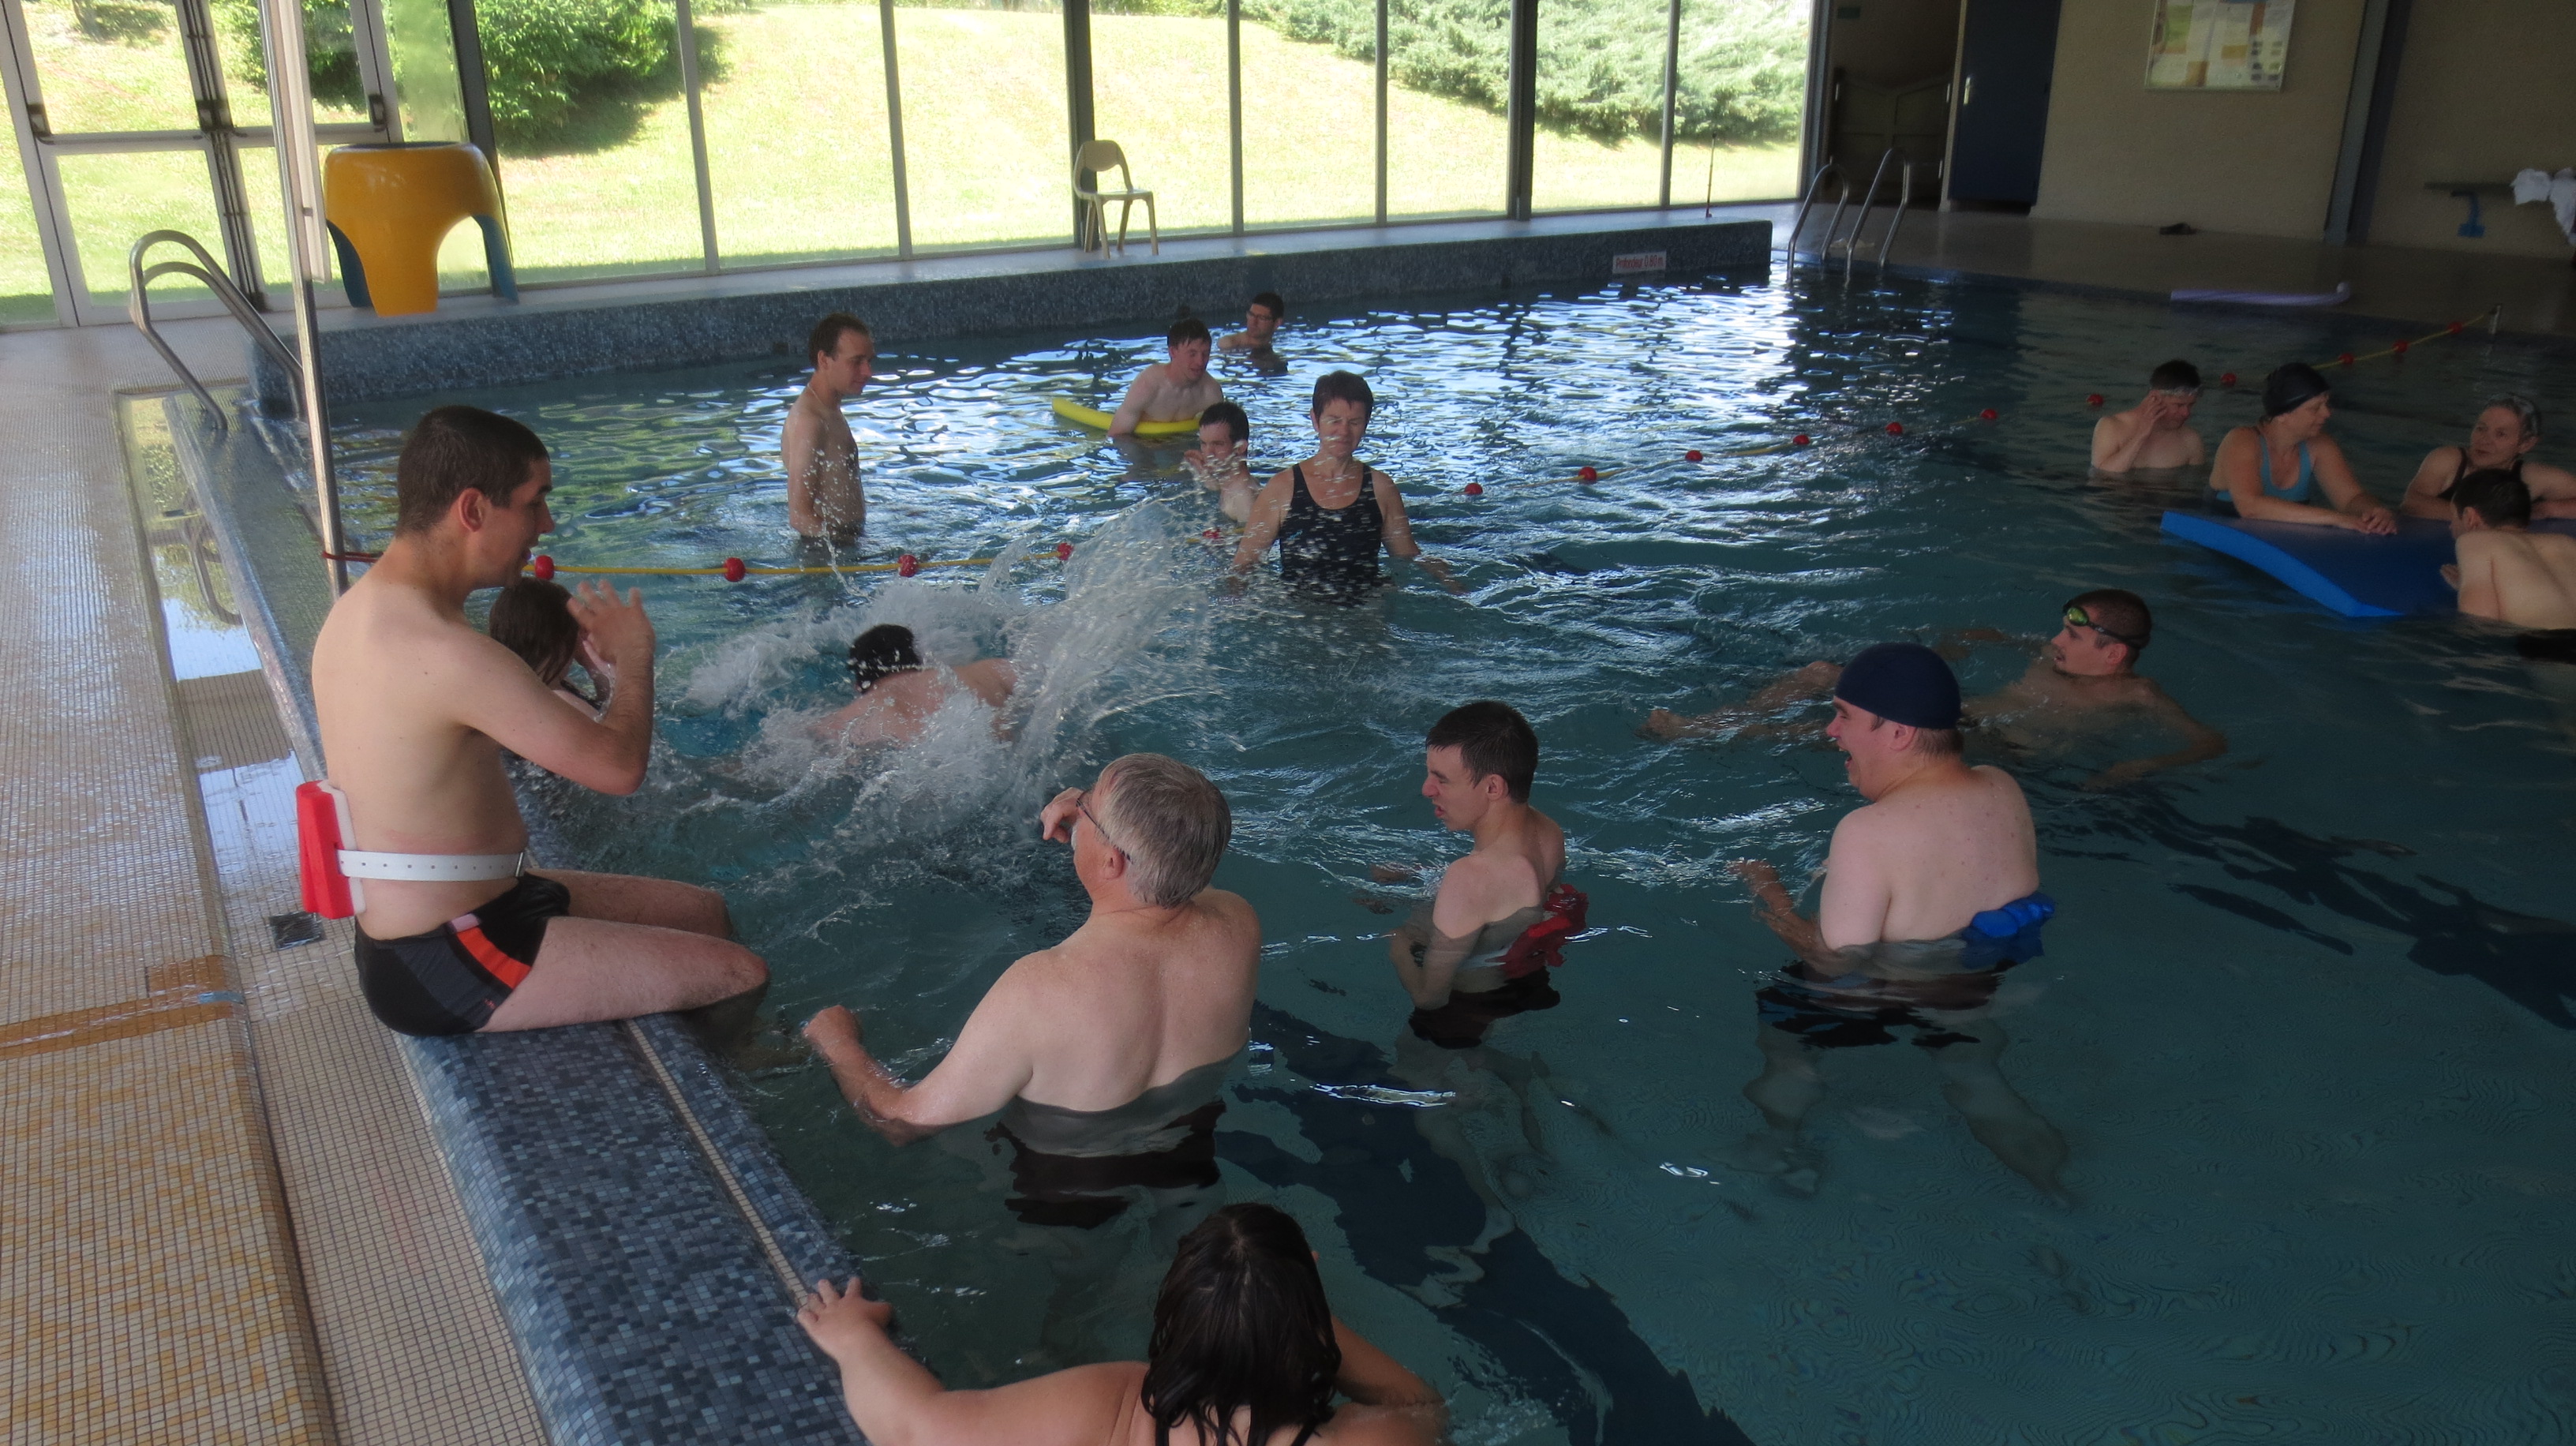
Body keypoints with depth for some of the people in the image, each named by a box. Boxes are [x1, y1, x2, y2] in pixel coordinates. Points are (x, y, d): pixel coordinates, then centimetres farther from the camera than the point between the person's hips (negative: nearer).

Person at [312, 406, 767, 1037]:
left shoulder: (362, 606, 5)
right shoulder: (446, 653, -27)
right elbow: (618, 765, -22)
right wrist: (634, 654, -3)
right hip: (443, 969, -10)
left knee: (703, 909, 17)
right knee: (739, 977, -12)